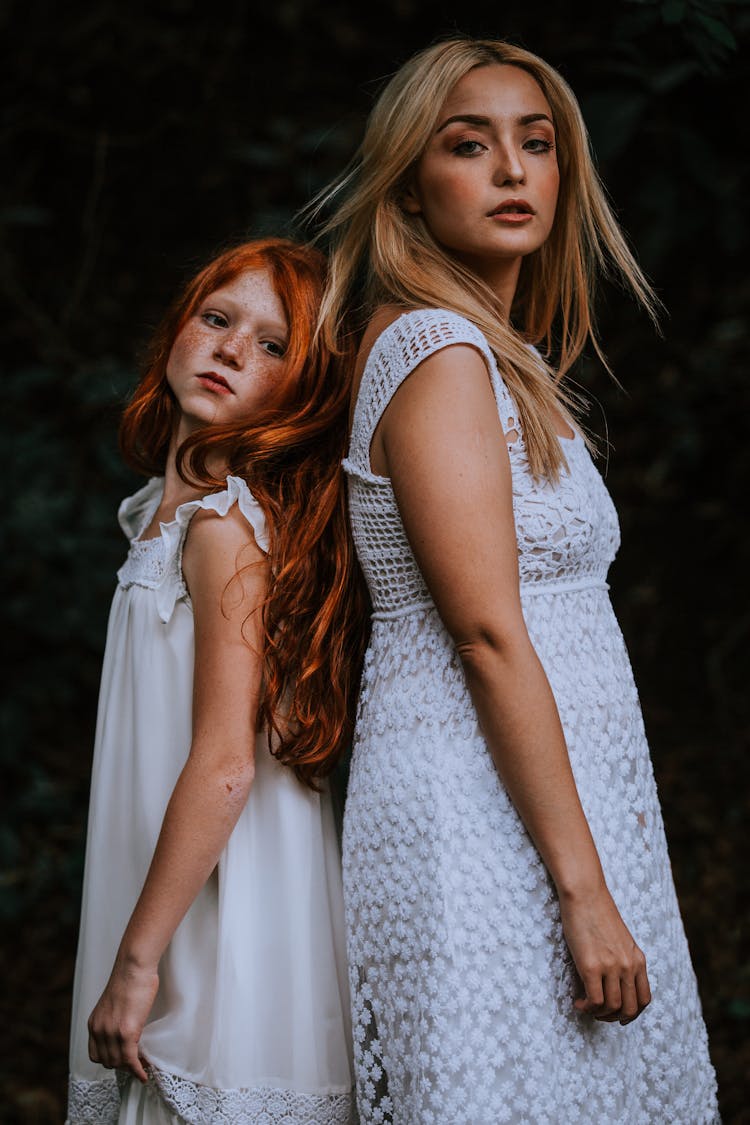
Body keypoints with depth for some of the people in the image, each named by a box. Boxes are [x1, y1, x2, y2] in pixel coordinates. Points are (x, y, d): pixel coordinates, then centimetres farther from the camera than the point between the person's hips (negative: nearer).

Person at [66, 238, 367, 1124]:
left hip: (221, 922, -8)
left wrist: (137, 959, -17)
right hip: (195, 909, 8)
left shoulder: (225, 520, -15)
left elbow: (225, 764, -20)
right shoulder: (166, 508, 13)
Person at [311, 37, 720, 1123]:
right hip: (481, 818, -9)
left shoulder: (504, 360, 17)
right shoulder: (439, 352, -11)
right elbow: (489, 636, -18)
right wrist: (584, 889, -20)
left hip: (554, 802, 9)